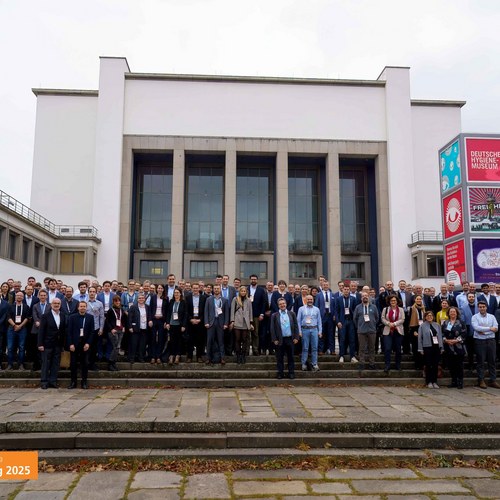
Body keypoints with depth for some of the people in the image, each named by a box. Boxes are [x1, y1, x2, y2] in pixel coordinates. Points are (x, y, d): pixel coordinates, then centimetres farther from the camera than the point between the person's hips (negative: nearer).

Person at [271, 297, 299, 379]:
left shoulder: (292, 314, 4)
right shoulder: (274, 315, 0)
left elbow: (296, 326, 4)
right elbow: (272, 328, -1)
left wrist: (296, 337, -2)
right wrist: (274, 339, -6)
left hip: (290, 339, 1)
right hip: (280, 340, -1)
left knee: (290, 357, 8)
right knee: (280, 358, 6)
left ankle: (291, 373, 16)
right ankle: (280, 373, 15)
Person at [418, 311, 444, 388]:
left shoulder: (437, 325, 11)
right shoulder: (422, 326, 1)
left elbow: (440, 337, 11)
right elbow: (420, 338, 0)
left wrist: (441, 348, 7)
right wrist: (421, 349, -4)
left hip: (436, 347, 3)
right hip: (427, 347, -3)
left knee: (435, 365, 5)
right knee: (428, 365, 1)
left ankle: (434, 381, 15)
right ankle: (429, 382, 10)